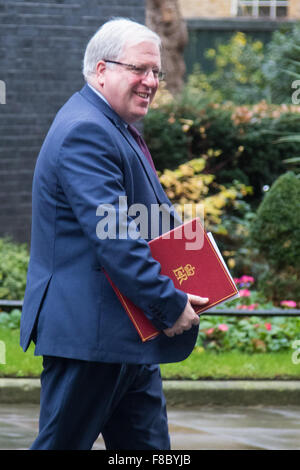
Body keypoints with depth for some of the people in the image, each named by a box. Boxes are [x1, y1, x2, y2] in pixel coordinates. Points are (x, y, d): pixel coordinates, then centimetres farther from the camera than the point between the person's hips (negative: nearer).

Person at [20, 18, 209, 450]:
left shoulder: (117, 130, 19)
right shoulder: (85, 131, -17)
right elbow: (113, 236, -24)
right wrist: (170, 305, -21)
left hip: (129, 339, 11)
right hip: (88, 334, -11)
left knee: (149, 447, 9)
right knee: (63, 444, -3)